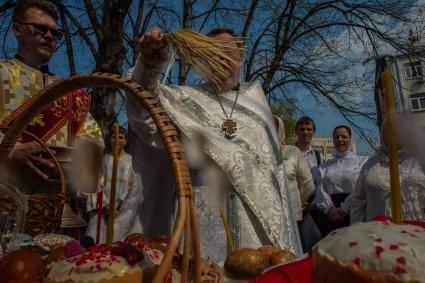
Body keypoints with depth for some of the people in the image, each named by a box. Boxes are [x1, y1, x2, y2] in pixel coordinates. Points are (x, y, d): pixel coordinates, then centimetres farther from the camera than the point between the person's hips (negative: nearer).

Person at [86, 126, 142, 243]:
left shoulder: (132, 161, 7)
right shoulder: (103, 159, 10)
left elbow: (136, 187, 0)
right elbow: (97, 184, 3)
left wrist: (118, 203, -10)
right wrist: (106, 204, -9)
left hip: (125, 210, -1)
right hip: (103, 208, 1)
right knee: (98, 239, -8)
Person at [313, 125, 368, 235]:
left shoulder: (362, 161, 5)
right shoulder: (325, 165, 15)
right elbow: (320, 189, 2)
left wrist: (343, 210, -10)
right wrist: (330, 208, -12)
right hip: (330, 216, 2)